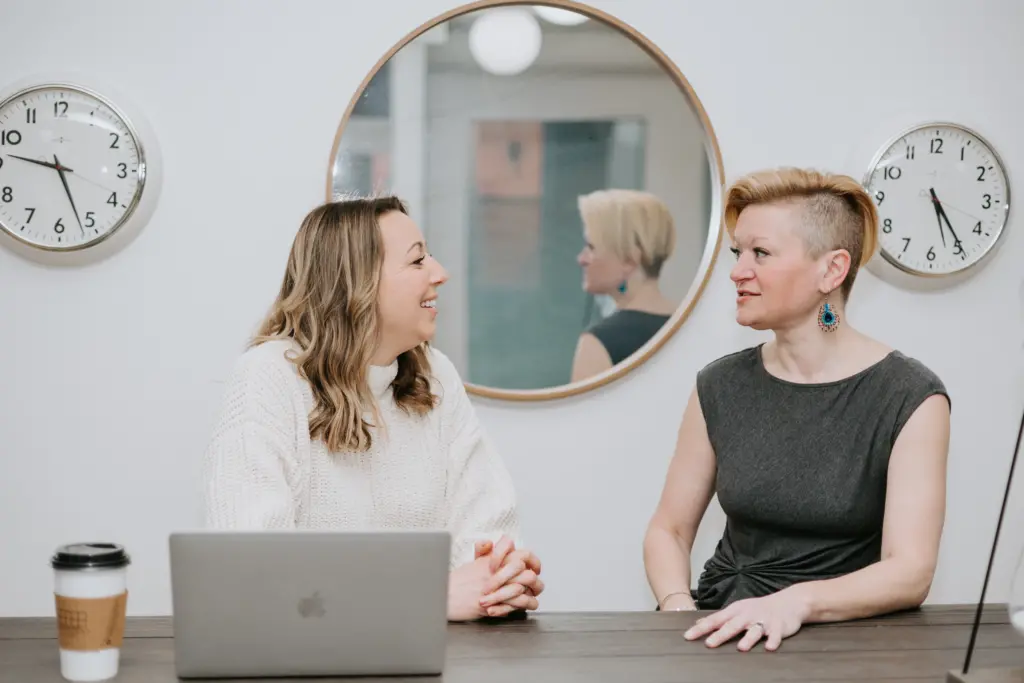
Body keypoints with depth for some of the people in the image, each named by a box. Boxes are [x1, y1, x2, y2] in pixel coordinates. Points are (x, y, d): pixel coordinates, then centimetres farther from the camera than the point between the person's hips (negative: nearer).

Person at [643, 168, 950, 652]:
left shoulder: (908, 398, -6)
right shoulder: (721, 387, 4)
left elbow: (910, 573, -14)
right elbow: (669, 529, 9)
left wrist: (796, 602, -29)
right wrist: (678, 608, -11)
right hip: (725, 627, 2)